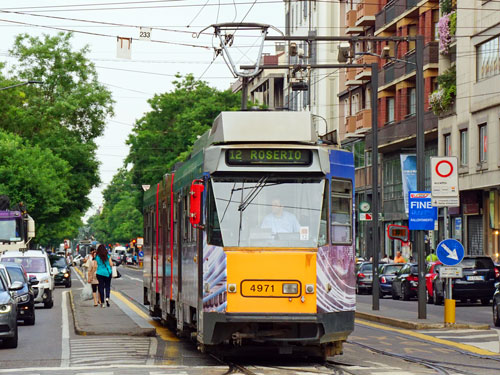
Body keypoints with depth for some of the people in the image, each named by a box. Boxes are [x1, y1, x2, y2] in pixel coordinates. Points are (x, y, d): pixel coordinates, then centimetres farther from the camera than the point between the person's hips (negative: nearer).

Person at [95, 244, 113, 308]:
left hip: (100, 273, -1)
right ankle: (107, 298, -14)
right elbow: (111, 264, -2)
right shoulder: (108, 256, -3)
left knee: (101, 287, 5)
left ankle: (102, 302, 4)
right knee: (107, 286, 11)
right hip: (108, 273, 1)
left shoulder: (97, 257, -5)